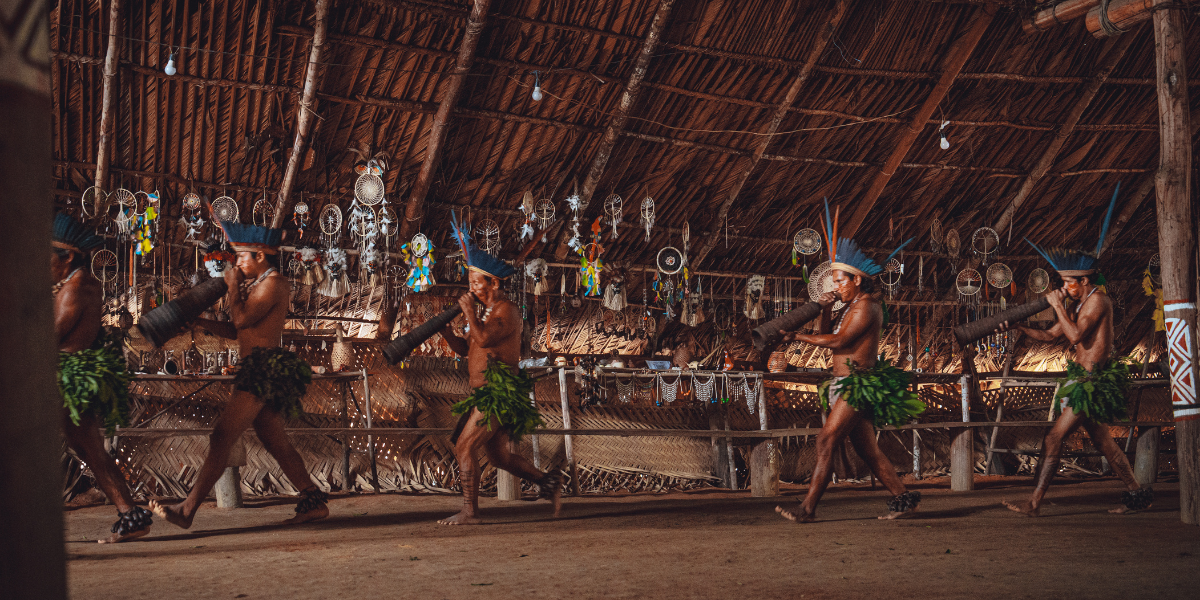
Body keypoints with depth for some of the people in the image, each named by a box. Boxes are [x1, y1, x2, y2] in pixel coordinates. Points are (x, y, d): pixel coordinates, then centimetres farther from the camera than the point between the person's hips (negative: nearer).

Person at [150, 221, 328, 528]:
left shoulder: (273, 283, -8)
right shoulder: (257, 285, 23)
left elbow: (242, 320, -18)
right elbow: (234, 330, 23)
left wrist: (233, 285, -5)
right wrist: (198, 321, 12)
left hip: (265, 367, -11)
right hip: (260, 370, 11)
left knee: (222, 436, -11)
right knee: (275, 441, 11)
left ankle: (187, 510, -11)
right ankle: (314, 502, 12)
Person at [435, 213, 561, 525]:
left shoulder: (507, 311, -11)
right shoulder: (489, 313, 20)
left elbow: (483, 339, -28)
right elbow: (467, 349, 22)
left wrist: (468, 311, -14)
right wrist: (447, 332, 5)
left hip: (498, 392, -10)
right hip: (489, 393, 10)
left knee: (464, 447, -12)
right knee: (498, 455, 14)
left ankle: (469, 512, -8)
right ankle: (548, 482, 24)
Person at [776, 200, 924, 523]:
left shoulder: (866, 305, -11)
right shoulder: (851, 307, 19)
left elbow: (838, 341, -19)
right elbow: (826, 334, 21)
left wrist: (799, 336, -13)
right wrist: (825, 310, 5)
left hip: (860, 384, -10)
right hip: (848, 386, 10)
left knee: (827, 440, -14)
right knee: (867, 448, 10)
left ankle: (808, 508, -16)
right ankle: (903, 496, 15)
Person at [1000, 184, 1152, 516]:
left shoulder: (1098, 300, -12)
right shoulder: (1078, 306, 17)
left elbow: (1076, 336, -22)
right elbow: (1050, 335, 22)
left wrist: (1057, 306, -13)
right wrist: (1016, 327, 12)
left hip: (1094, 380, -10)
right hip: (1083, 378, 10)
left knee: (1054, 438, -12)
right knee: (1102, 440, 15)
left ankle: (1034, 502, -12)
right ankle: (1137, 493, 24)